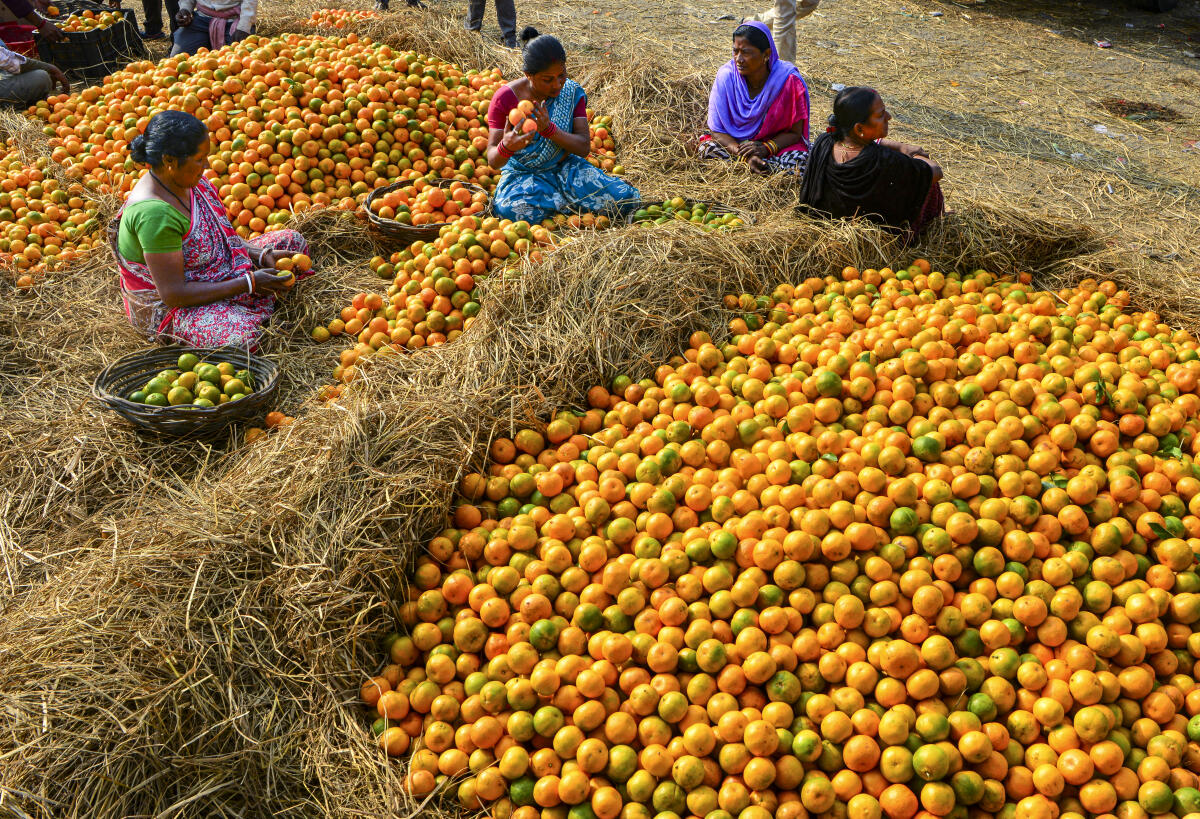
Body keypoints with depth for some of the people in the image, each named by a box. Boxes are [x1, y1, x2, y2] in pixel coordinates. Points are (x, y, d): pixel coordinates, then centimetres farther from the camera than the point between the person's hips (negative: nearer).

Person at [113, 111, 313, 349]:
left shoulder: (189, 182, -3)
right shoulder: (154, 214, -30)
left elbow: (219, 239, 9)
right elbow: (173, 294, -30)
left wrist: (262, 256, -9)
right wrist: (248, 283, -27)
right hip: (167, 310, -9)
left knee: (292, 241, 10)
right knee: (242, 335, -39)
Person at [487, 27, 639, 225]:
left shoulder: (572, 92, -3)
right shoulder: (505, 99, -13)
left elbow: (584, 147, -10)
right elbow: (493, 161, -15)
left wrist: (549, 129, -29)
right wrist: (506, 147, -41)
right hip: (523, 174, -1)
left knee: (625, 197, -24)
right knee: (511, 209, -38)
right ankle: (570, 199, -12)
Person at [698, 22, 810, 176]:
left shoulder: (789, 80, -18)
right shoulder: (726, 76, -15)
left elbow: (794, 132, -9)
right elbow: (717, 130, -13)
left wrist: (766, 148, -28)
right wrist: (744, 154, -29)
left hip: (776, 143, -1)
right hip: (734, 141, 1)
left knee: (798, 162, -32)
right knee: (707, 149, -28)